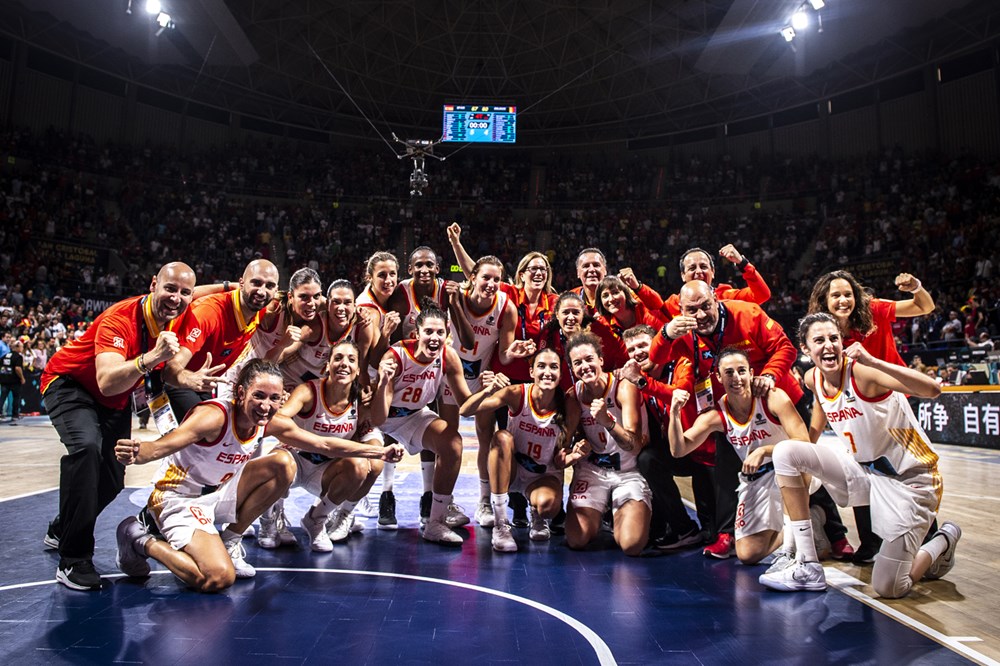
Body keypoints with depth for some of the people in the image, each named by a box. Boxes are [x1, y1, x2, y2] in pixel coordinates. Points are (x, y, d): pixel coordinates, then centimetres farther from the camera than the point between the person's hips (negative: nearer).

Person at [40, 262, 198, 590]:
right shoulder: (119, 319, -35)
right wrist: (152, 357, -61)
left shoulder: (183, 319, -19)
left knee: (112, 481, 10)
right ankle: (73, 559, -21)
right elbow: (107, 382, -48)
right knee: (86, 446, -34)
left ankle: (61, 530, 42)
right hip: (70, 384, -6)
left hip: (117, 400, 7)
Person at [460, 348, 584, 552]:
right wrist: (487, 391, -47)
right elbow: (465, 411, -28)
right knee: (502, 437, -32)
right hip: (510, 470, 1)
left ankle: (537, 519, 7)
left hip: (544, 476, 0)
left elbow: (559, 462, -8)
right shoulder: (516, 394, -19)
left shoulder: (569, 408, -16)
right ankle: (500, 525, -25)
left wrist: (572, 456, -31)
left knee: (547, 505, -35)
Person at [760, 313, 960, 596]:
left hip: (909, 479, -6)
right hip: (862, 470, 6)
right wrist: (767, 449, 11)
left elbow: (932, 390, -37)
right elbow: (812, 435, 17)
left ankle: (944, 540, 23)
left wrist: (872, 361, -46)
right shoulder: (813, 379, -1)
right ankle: (807, 566, -6)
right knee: (786, 452, -14)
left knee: (889, 589, -10)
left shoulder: (861, 371, -22)